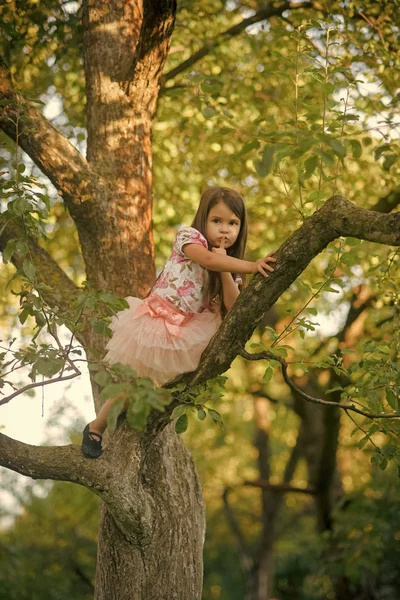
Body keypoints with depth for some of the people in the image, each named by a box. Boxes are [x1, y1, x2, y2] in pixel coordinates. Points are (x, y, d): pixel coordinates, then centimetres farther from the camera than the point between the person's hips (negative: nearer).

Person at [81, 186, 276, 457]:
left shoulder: (230, 265, 5)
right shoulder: (189, 236, -12)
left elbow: (232, 306, -8)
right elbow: (207, 259, -33)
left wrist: (225, 269, -17)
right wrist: (252, 266, -40)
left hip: (187, 331, 6)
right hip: (155, 320, -6)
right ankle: (96, 427, 23)